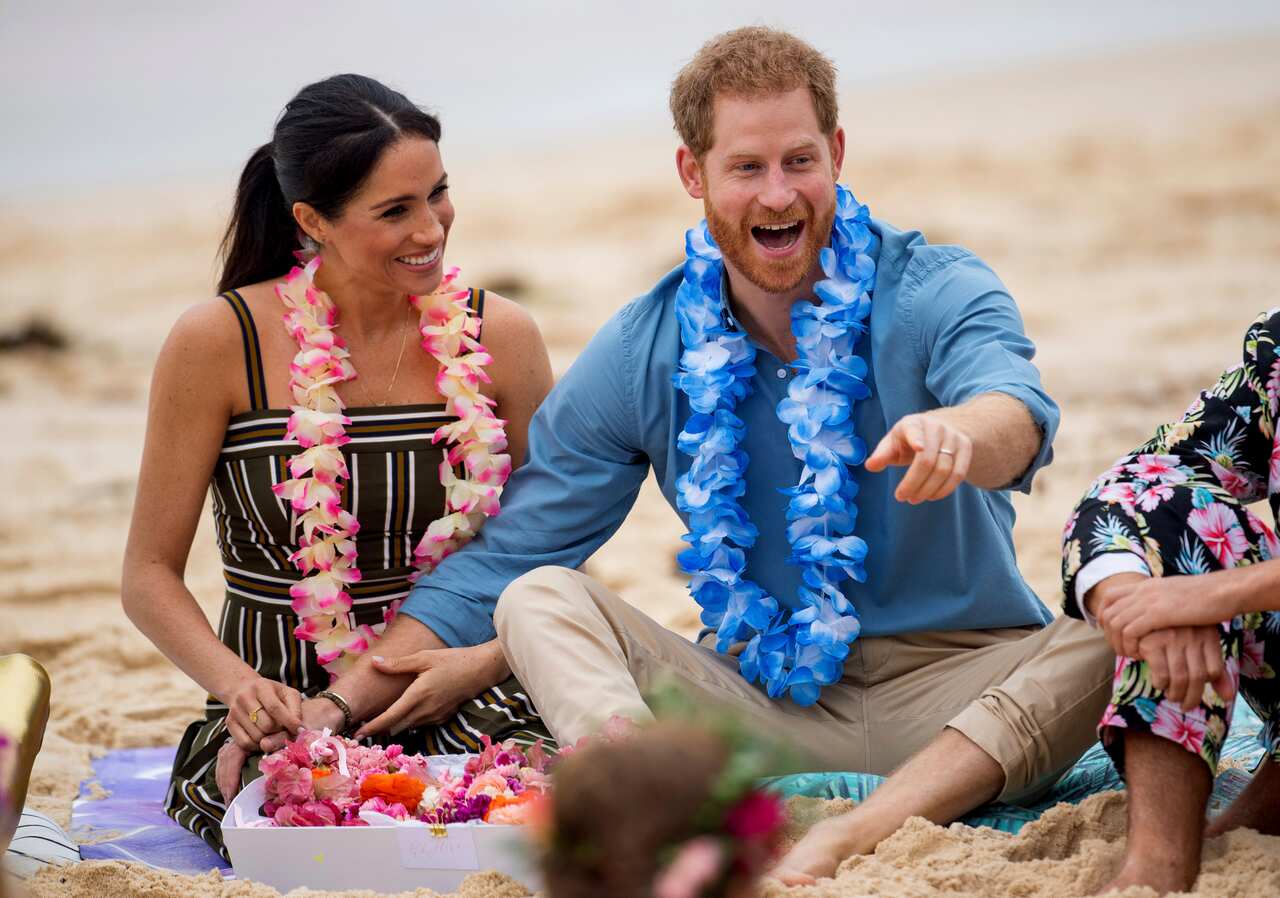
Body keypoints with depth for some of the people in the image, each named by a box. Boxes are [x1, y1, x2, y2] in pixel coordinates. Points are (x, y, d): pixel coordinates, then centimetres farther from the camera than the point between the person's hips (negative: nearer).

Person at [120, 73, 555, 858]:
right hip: (282, 713, -2)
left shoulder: (500, 337, 3)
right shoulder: (219, 343, -5)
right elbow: (150, 573, 0)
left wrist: (485, 663, -11)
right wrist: (238, 684, -19)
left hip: (460, 703, 2)